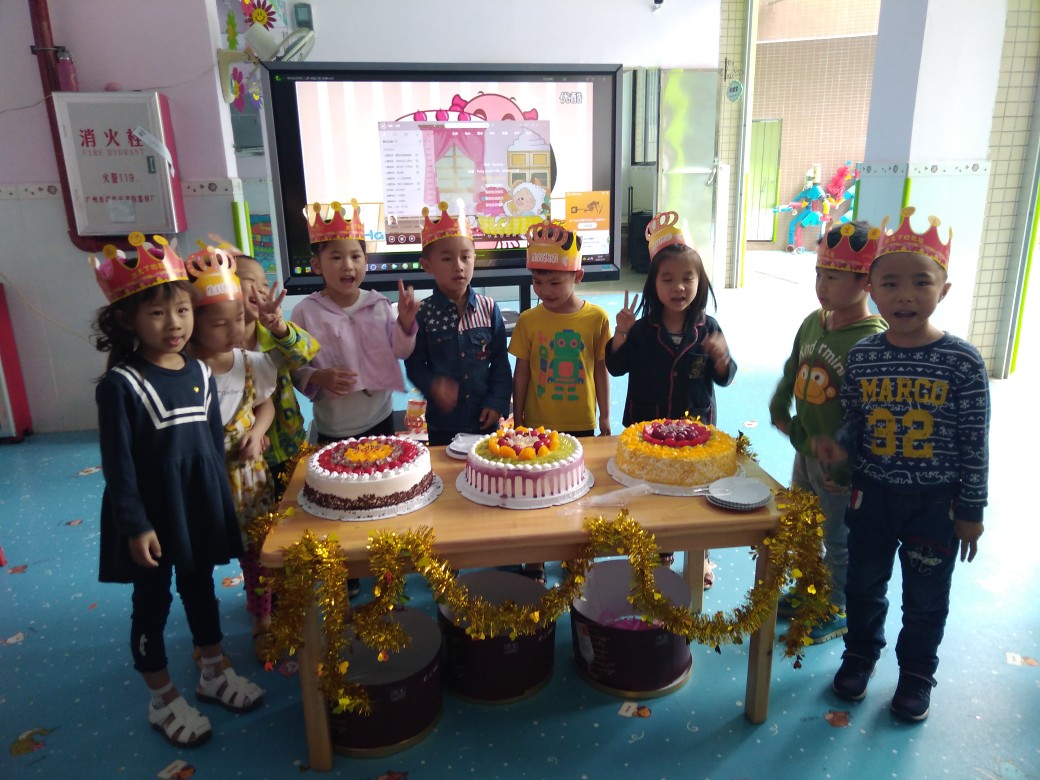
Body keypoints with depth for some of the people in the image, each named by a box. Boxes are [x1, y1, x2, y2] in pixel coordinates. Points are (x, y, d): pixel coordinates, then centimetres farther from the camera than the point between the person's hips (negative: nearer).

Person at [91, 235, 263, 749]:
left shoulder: (200, 373, 0)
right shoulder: (120, 385, -17)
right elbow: (118, 465, -16)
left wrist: (222, 502, 11)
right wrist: (135, 526, -16)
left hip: (200, 508, 5)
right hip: (151, 515, -5)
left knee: (200, 588, 21)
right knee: (153, 604, 12)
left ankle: (214, 673, 41)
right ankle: (163, 700, 31)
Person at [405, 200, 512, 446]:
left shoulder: (489, 308, -3)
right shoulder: (422, 314, -8)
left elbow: (500, 361, 1)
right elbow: (414, 365, -5)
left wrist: (498, 401, -6)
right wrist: (433, 386, -23)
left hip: (485, 419, 2)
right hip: (442, 423, -1)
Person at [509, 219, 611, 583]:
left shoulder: (596, 318, -7)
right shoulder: (528, 320, -6)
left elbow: (600, 369, 1)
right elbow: (521, 371, -1)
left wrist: (604, 417, 4)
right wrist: (517, 417, 2)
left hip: (581, 422, 0)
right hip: (538, 423, 0)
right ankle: (534, 562, 26)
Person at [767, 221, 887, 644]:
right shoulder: (813, 322, 0)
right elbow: (791, 372, 15)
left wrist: (846, 466, -22)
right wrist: (780, 413, 8)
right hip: (805, 449, 8)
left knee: (838, 539, 11)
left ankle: (839, 610, 32)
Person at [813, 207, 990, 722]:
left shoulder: (962, 362, -16)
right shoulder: (861, 357, -7)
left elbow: (975, 443, -10)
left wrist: (971, 511, -6)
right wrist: (841, 448, -17)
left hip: (936, 503, -2)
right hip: (872, 494, 2)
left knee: (925, 597, 16)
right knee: (864, 583, 19)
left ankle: (917, 673, 39)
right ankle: (861, 652, 43)